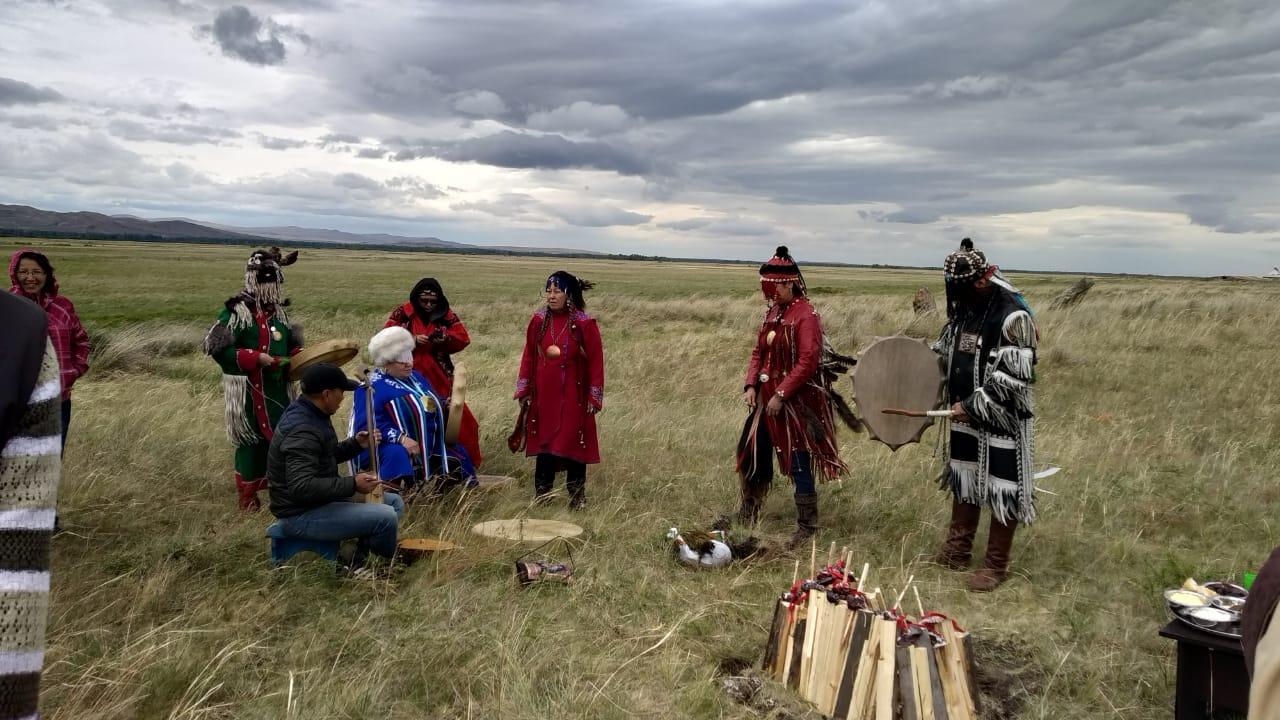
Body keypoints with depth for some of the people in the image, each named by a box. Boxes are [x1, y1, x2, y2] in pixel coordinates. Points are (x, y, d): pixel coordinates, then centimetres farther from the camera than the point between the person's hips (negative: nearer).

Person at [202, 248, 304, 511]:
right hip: (247, 388, -6)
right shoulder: (236, 311, -12)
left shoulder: (279, 311, 10)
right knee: (250, 439, 4)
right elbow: (218, 349, -17)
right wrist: (257, 357, -22)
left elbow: (292, 345, 19)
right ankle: (248, 495, 19)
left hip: (278, 388, 6)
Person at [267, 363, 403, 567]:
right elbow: (302, 487, -34)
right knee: (386, 517, -24)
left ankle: (360, 563, 8)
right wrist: (353, 484, -26)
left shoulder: (310, 413, 6)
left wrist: (356, 444, 5)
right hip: (301, 514, -11)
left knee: (394, 502, 11)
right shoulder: (302, 430, -26)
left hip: (318, 500, 11)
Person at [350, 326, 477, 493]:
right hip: (393, 447, -8)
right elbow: (368, 425, -25)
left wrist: (447, 404, -4)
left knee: (458, 451, 7)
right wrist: (400, 438, -36)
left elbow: (434, 404, 20)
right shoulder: (372, 387, -14)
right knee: (396, 454, -38)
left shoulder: (415, 376, 12)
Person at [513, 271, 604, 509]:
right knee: (544, 444, 8)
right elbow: (528, 356, 8)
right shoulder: (539, 320, 1)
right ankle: (542, 494, 19)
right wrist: (523, 390, 6)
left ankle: (577, 497, 16)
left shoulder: (584, 324, -9)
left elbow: (596, 362, -6)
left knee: (573, 443, 3)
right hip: (543, 396, 3)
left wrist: (594, 397, -7)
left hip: (573, 396, -3)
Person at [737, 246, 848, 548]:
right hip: (767, 398, 9)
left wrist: (781, 394, -22)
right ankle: (748, 513, 35)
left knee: (799, 463, -1)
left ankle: (807, 526, 12)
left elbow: (808, 362, -21)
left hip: (797, 402, -9)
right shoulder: (772, 312, 10)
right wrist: (751, 385, 0)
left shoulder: (806, 316, -16)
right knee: (752, 455, 17)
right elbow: (759, 352, 13)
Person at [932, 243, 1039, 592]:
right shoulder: (963, 306, 4)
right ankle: (957, 549, 33)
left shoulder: (1013, 316, -21)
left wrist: (972, 406, -20)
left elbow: (1013, 378, -23)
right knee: (963, 478, 18)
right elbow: (947, 350, 19)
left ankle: (996, 564, 17)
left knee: (1001, 488, 3)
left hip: (1002, 420, -8)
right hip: (966, 413, 8)